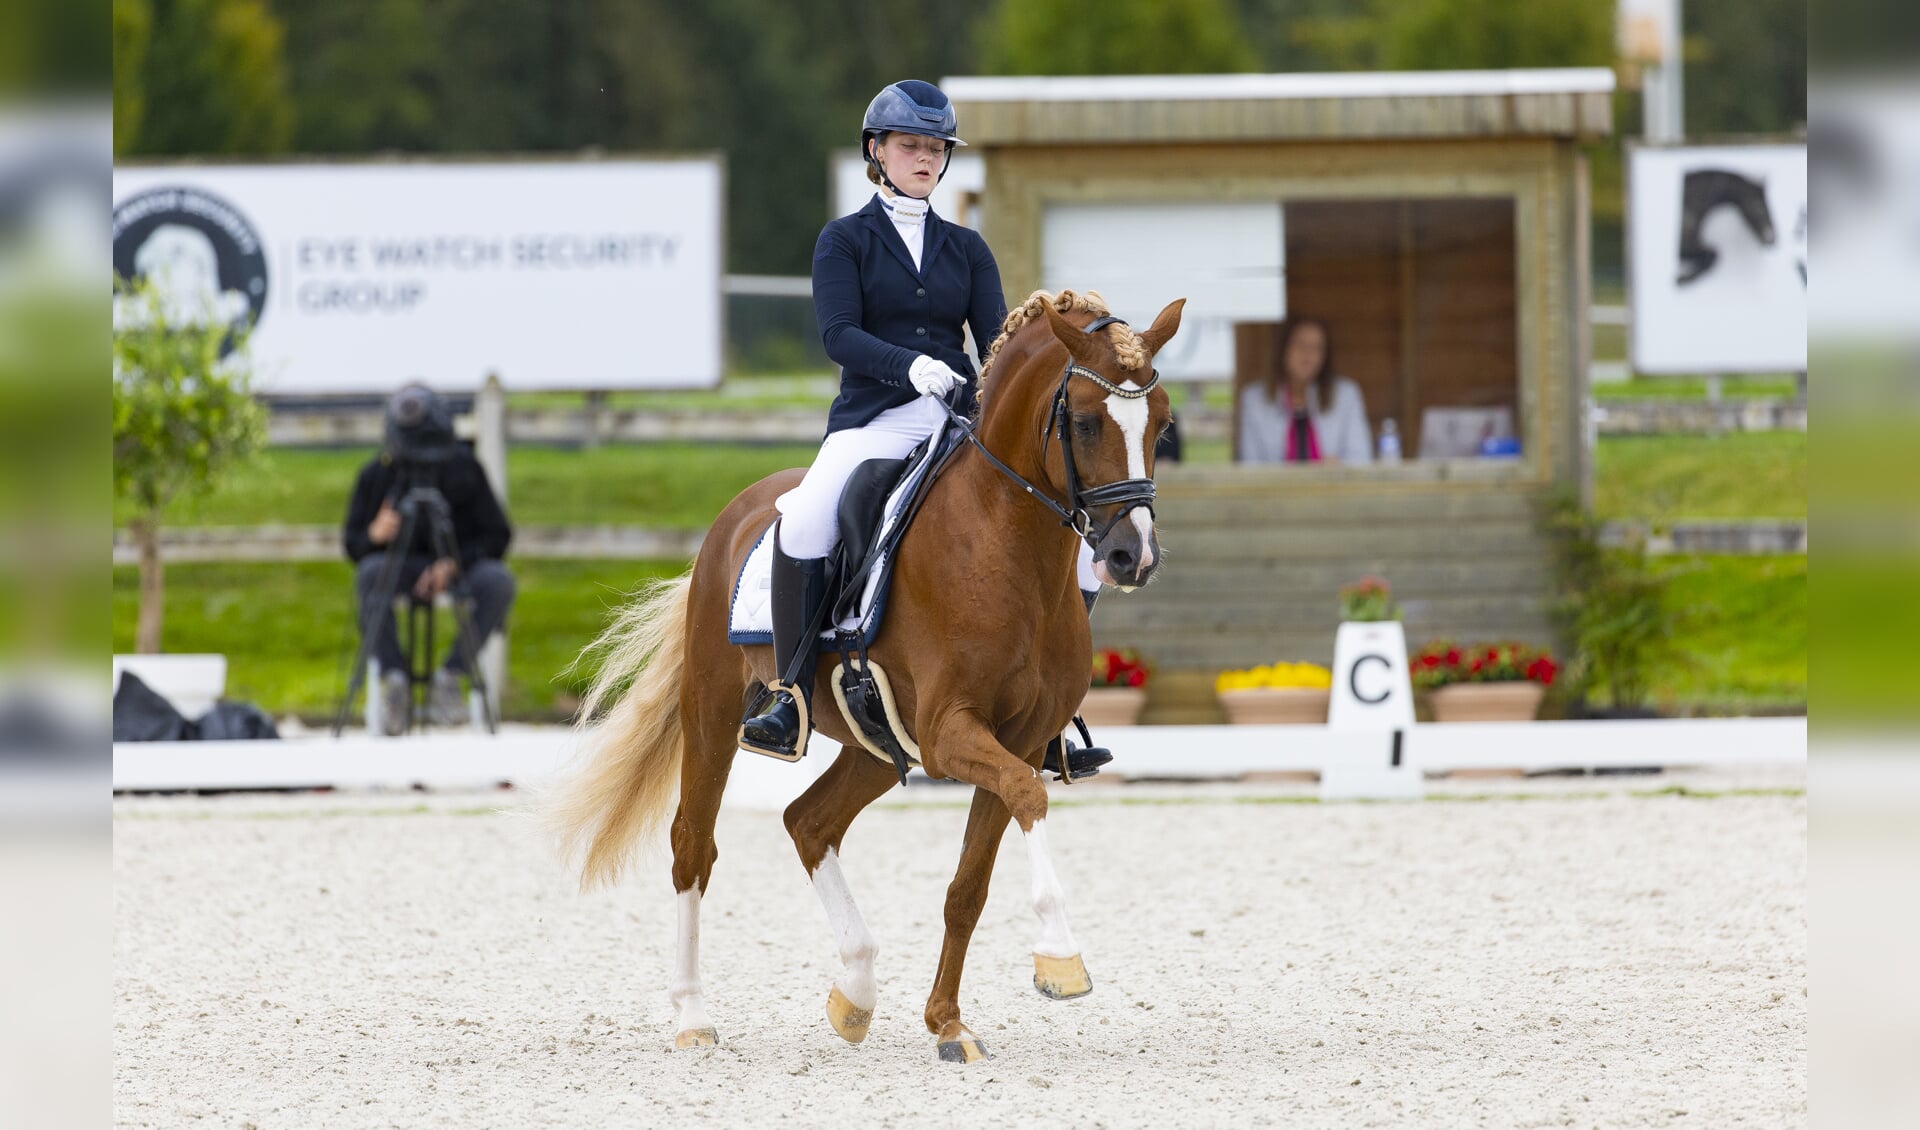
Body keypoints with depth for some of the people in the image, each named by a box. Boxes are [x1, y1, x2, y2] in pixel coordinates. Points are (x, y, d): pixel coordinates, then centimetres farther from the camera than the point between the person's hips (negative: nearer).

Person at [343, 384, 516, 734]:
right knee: (370, 572, -34)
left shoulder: (464, 468, -2)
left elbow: (497, 535, -3)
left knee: (498, 580, -32)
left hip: (460, 567, 0)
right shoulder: (376, 474, -2)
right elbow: (352, 545, -3)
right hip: (399, 568, 0)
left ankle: (449, 676, -27)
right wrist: (375, 535, -28)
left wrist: (454, 564, -21)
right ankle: (393, 676, -34)